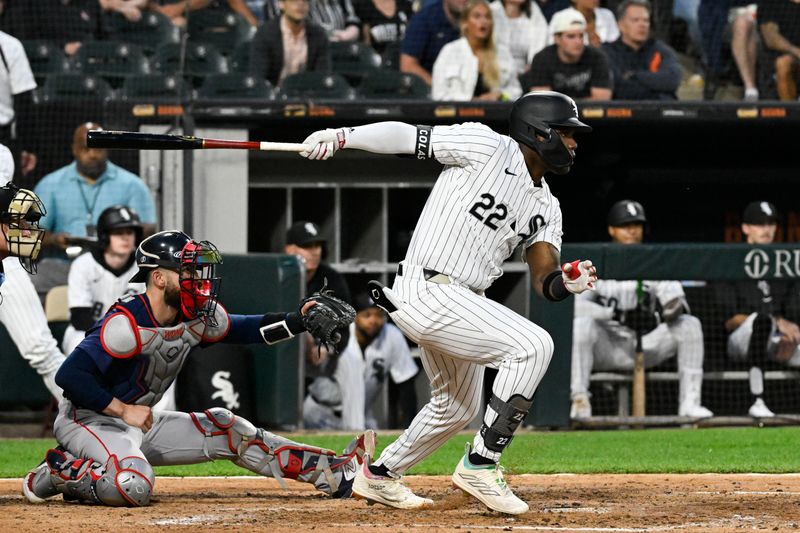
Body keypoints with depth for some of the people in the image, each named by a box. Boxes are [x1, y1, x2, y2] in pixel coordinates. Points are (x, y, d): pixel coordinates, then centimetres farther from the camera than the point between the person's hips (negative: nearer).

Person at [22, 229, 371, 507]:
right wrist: (123, 410, -24)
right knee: (134, 487, -37)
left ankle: (334, 473, 9)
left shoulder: (198, 318, 0)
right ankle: (59, 473, -12)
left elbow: (244, 329, 15)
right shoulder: (127, 324, -25)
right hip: (87, 420, -9)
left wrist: (298, 320, -1)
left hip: (136, 423, 9)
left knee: (224, 429, 7)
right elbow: (70, 376, -28)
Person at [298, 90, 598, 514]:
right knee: (532, 345, -22)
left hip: (464, 304, 10)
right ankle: (480, 466, -15)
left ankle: (379, 476, 44)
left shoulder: (546, 207, 12)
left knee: (458, 407, 24)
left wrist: (567, 283, -20)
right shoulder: (487, 148, -9)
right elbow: (407, 136, -9)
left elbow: (543, 280, 4)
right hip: (427, 291, -10)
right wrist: (341, 136, -21)